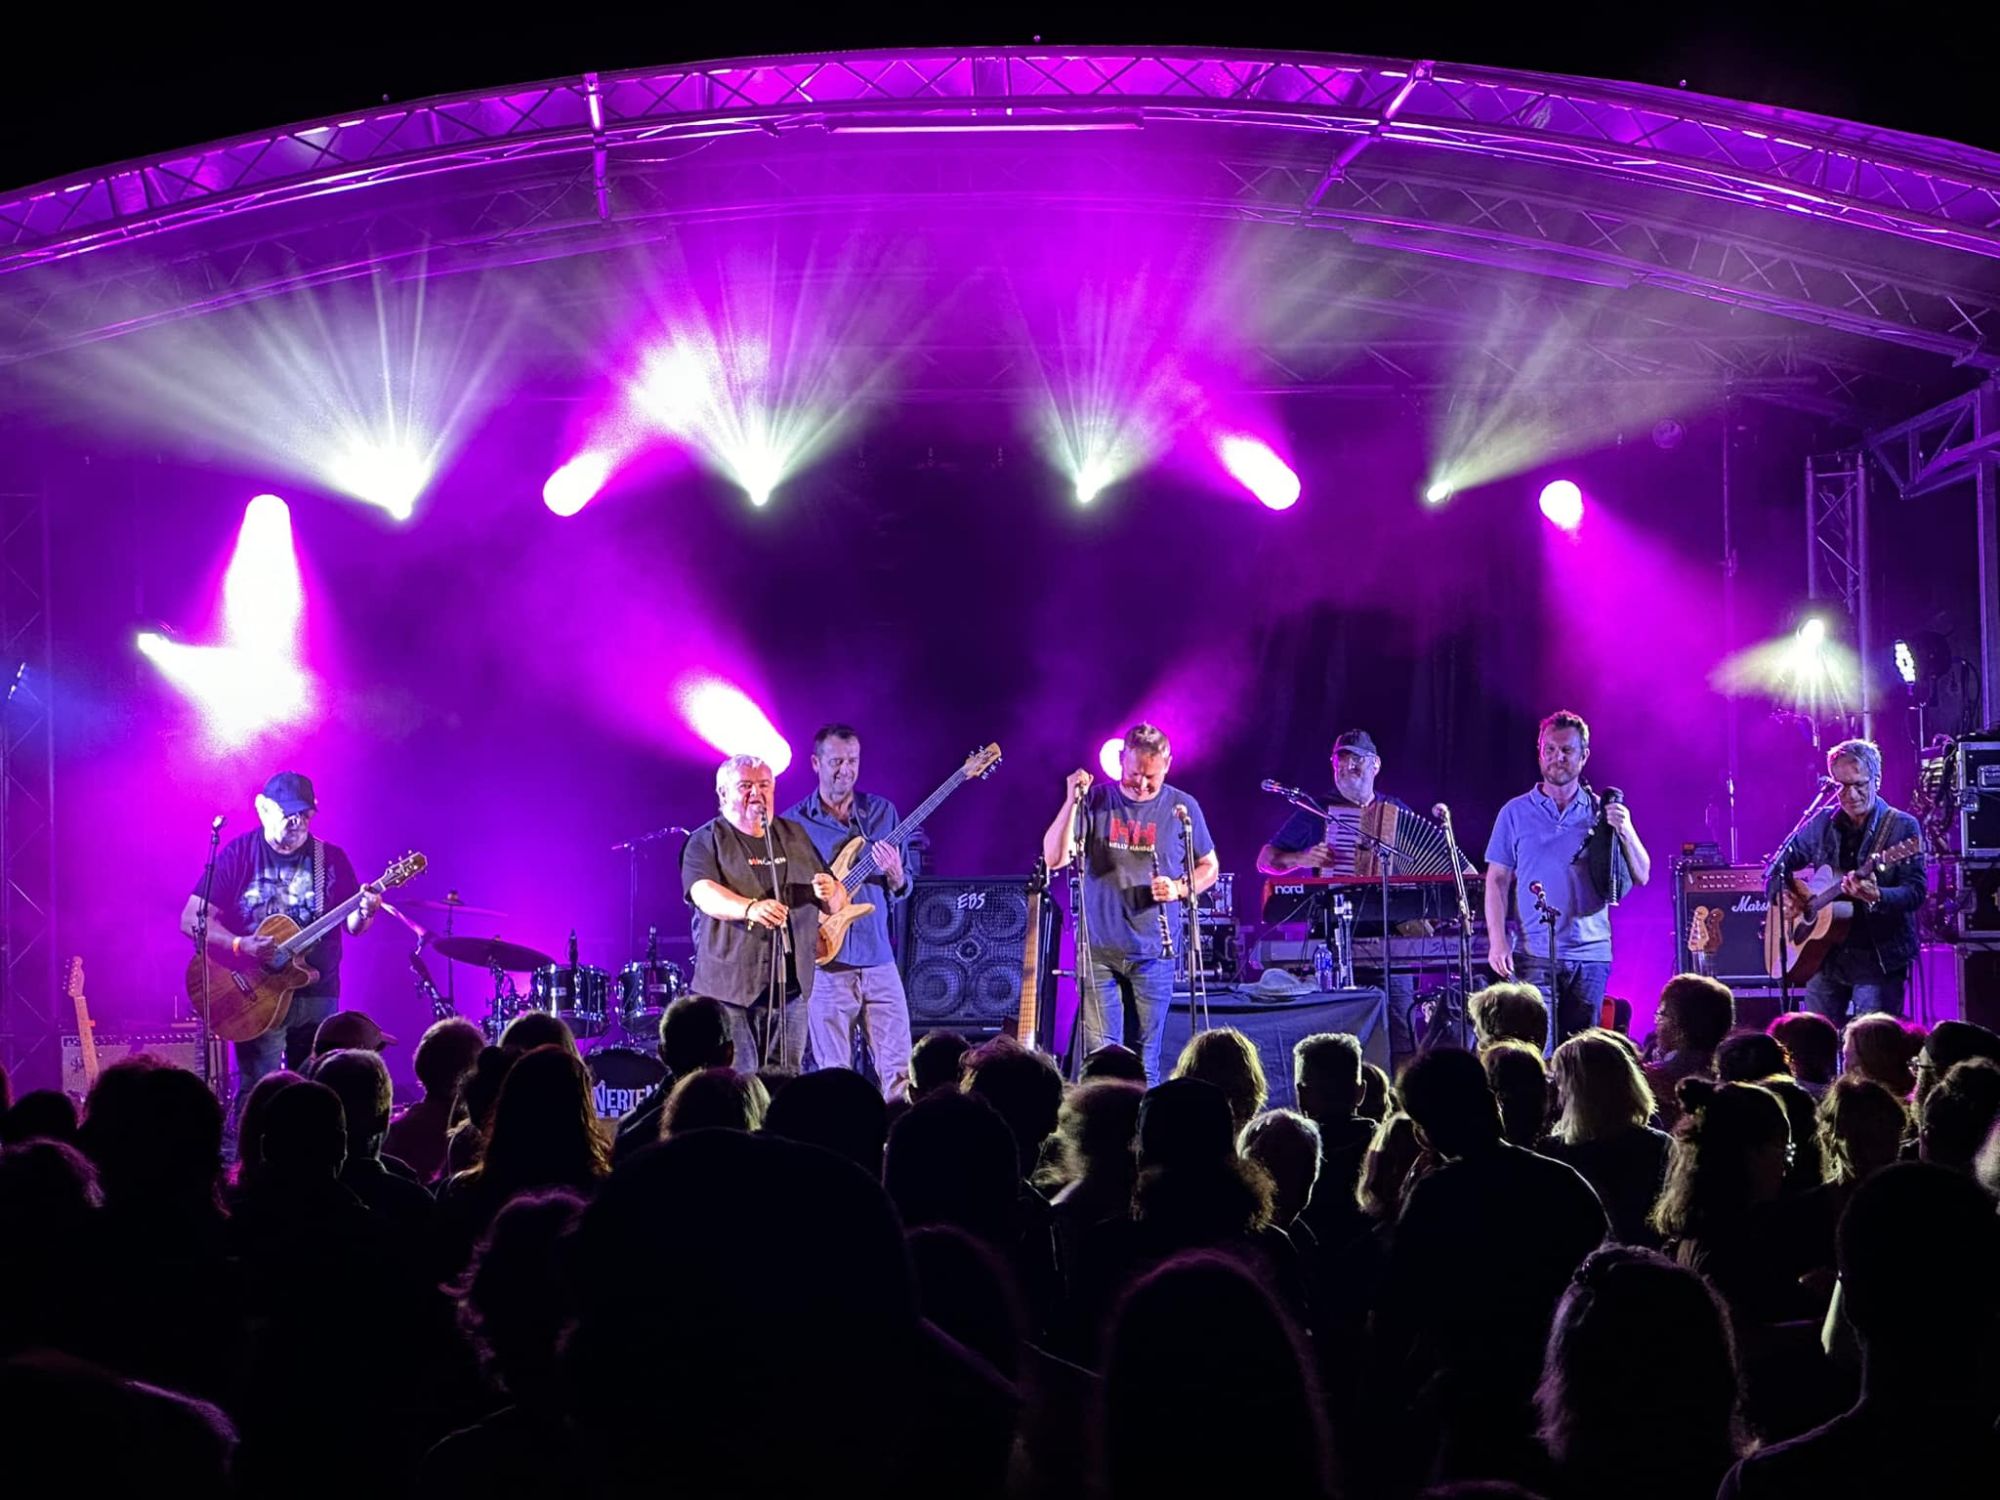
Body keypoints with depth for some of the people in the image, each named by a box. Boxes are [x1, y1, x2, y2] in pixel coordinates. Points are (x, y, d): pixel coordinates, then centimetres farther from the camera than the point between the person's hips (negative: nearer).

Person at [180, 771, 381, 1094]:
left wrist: (364, 912, -14)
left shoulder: (331, 858, 6)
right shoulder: (238, 855, -2)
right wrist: (239, 946, -21)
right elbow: (192, 920, -5)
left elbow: (352, 926, 10)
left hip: (318, 997, 3)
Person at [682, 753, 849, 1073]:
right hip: (731, 986, -5)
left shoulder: (795, 836, 15)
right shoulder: (707, 841, 0)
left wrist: (831, 893, -8)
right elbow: (703, 893, -20)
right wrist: (750, 908, -38)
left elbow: (838, 901, 17)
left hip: (792, 985, 5)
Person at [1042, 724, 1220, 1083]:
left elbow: (1209, 867, 12)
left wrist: (1179, 888, -9)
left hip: (1153, 951, 0)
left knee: (1145, 1060, 4)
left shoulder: (1182, 808, 2)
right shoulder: (1095, 801, 0)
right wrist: (1071, 801, -18)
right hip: (1099, 949, 0)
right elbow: (1054, 859, -7)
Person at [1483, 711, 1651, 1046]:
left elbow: (1641, 877, 6)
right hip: (1534, 956, -2)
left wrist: (1626, 832, -12)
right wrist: (1497, 942, -5)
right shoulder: (1516, 813, 7)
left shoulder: (1602, 812, 9)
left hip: (1591, 957, 2)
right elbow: (1497, 880, 6)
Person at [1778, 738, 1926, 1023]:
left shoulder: (1902, 827, -6)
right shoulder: (1822, 823, 8)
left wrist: (1876, 897, -32)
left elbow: (1916, 892, -13)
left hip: (1880, 959, -5)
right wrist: (1785, 892, 0)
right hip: (1826, 954, 5)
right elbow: (1780, 864, 20)